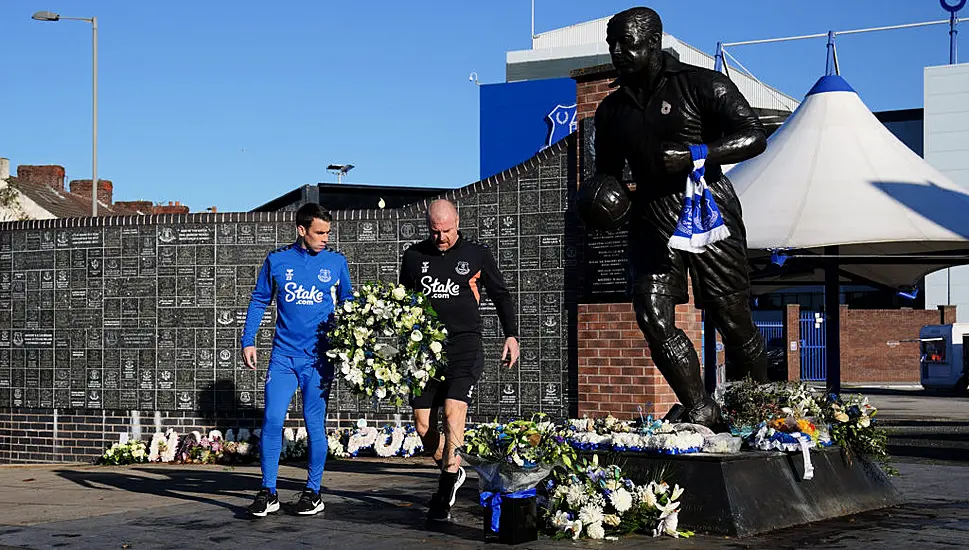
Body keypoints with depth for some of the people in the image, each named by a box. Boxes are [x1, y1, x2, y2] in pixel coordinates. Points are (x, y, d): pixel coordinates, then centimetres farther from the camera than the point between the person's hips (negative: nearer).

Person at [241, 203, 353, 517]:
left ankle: (313, 492, 13)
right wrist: (248, 341, 6)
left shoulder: (336, 262, 5)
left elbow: (348, 304, 15)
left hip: (319, 357, 0)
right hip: (283, 355, 1)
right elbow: (259, 302, 12)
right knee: (272, 420, -5)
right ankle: (268, 493, 3)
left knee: (315, 423, 1)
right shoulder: (277, 260, 5)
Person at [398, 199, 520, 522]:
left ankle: (444, 495, -14)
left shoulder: (476, 255, 5)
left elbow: (501, 295, 15)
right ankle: (453, 472, 27)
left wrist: (511, 335, 7)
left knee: (453, 413, -18)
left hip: (464, 347, -3)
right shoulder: (414, 257, 9)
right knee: (422, 425, 1)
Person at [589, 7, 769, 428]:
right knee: (653, 316, -11)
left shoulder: (701, 84, -1)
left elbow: (754, 136, -7)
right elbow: (607, 171, 25)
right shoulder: (612, 109, 15)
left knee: (732, 319, -3)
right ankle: (701, 413, -2)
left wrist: (695, 156, -19)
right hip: (650, 216, 5)